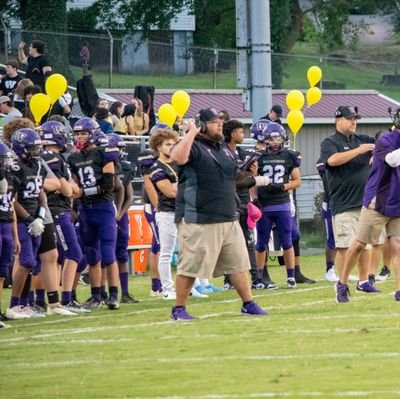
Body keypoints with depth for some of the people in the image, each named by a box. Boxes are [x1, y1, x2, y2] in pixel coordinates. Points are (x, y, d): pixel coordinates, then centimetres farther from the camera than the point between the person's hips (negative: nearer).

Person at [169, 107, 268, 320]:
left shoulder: (224, 148, 16)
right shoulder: (194, 147, -11)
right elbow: (177, 157, -34)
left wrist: (246, 173, 9)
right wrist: (192, 132, -28)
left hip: (228, 218, 8)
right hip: (198, 220, -8)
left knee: (238, 263, 11)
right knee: (191, 266, -3)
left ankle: (248, 303, 20)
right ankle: (179, 308, 7)